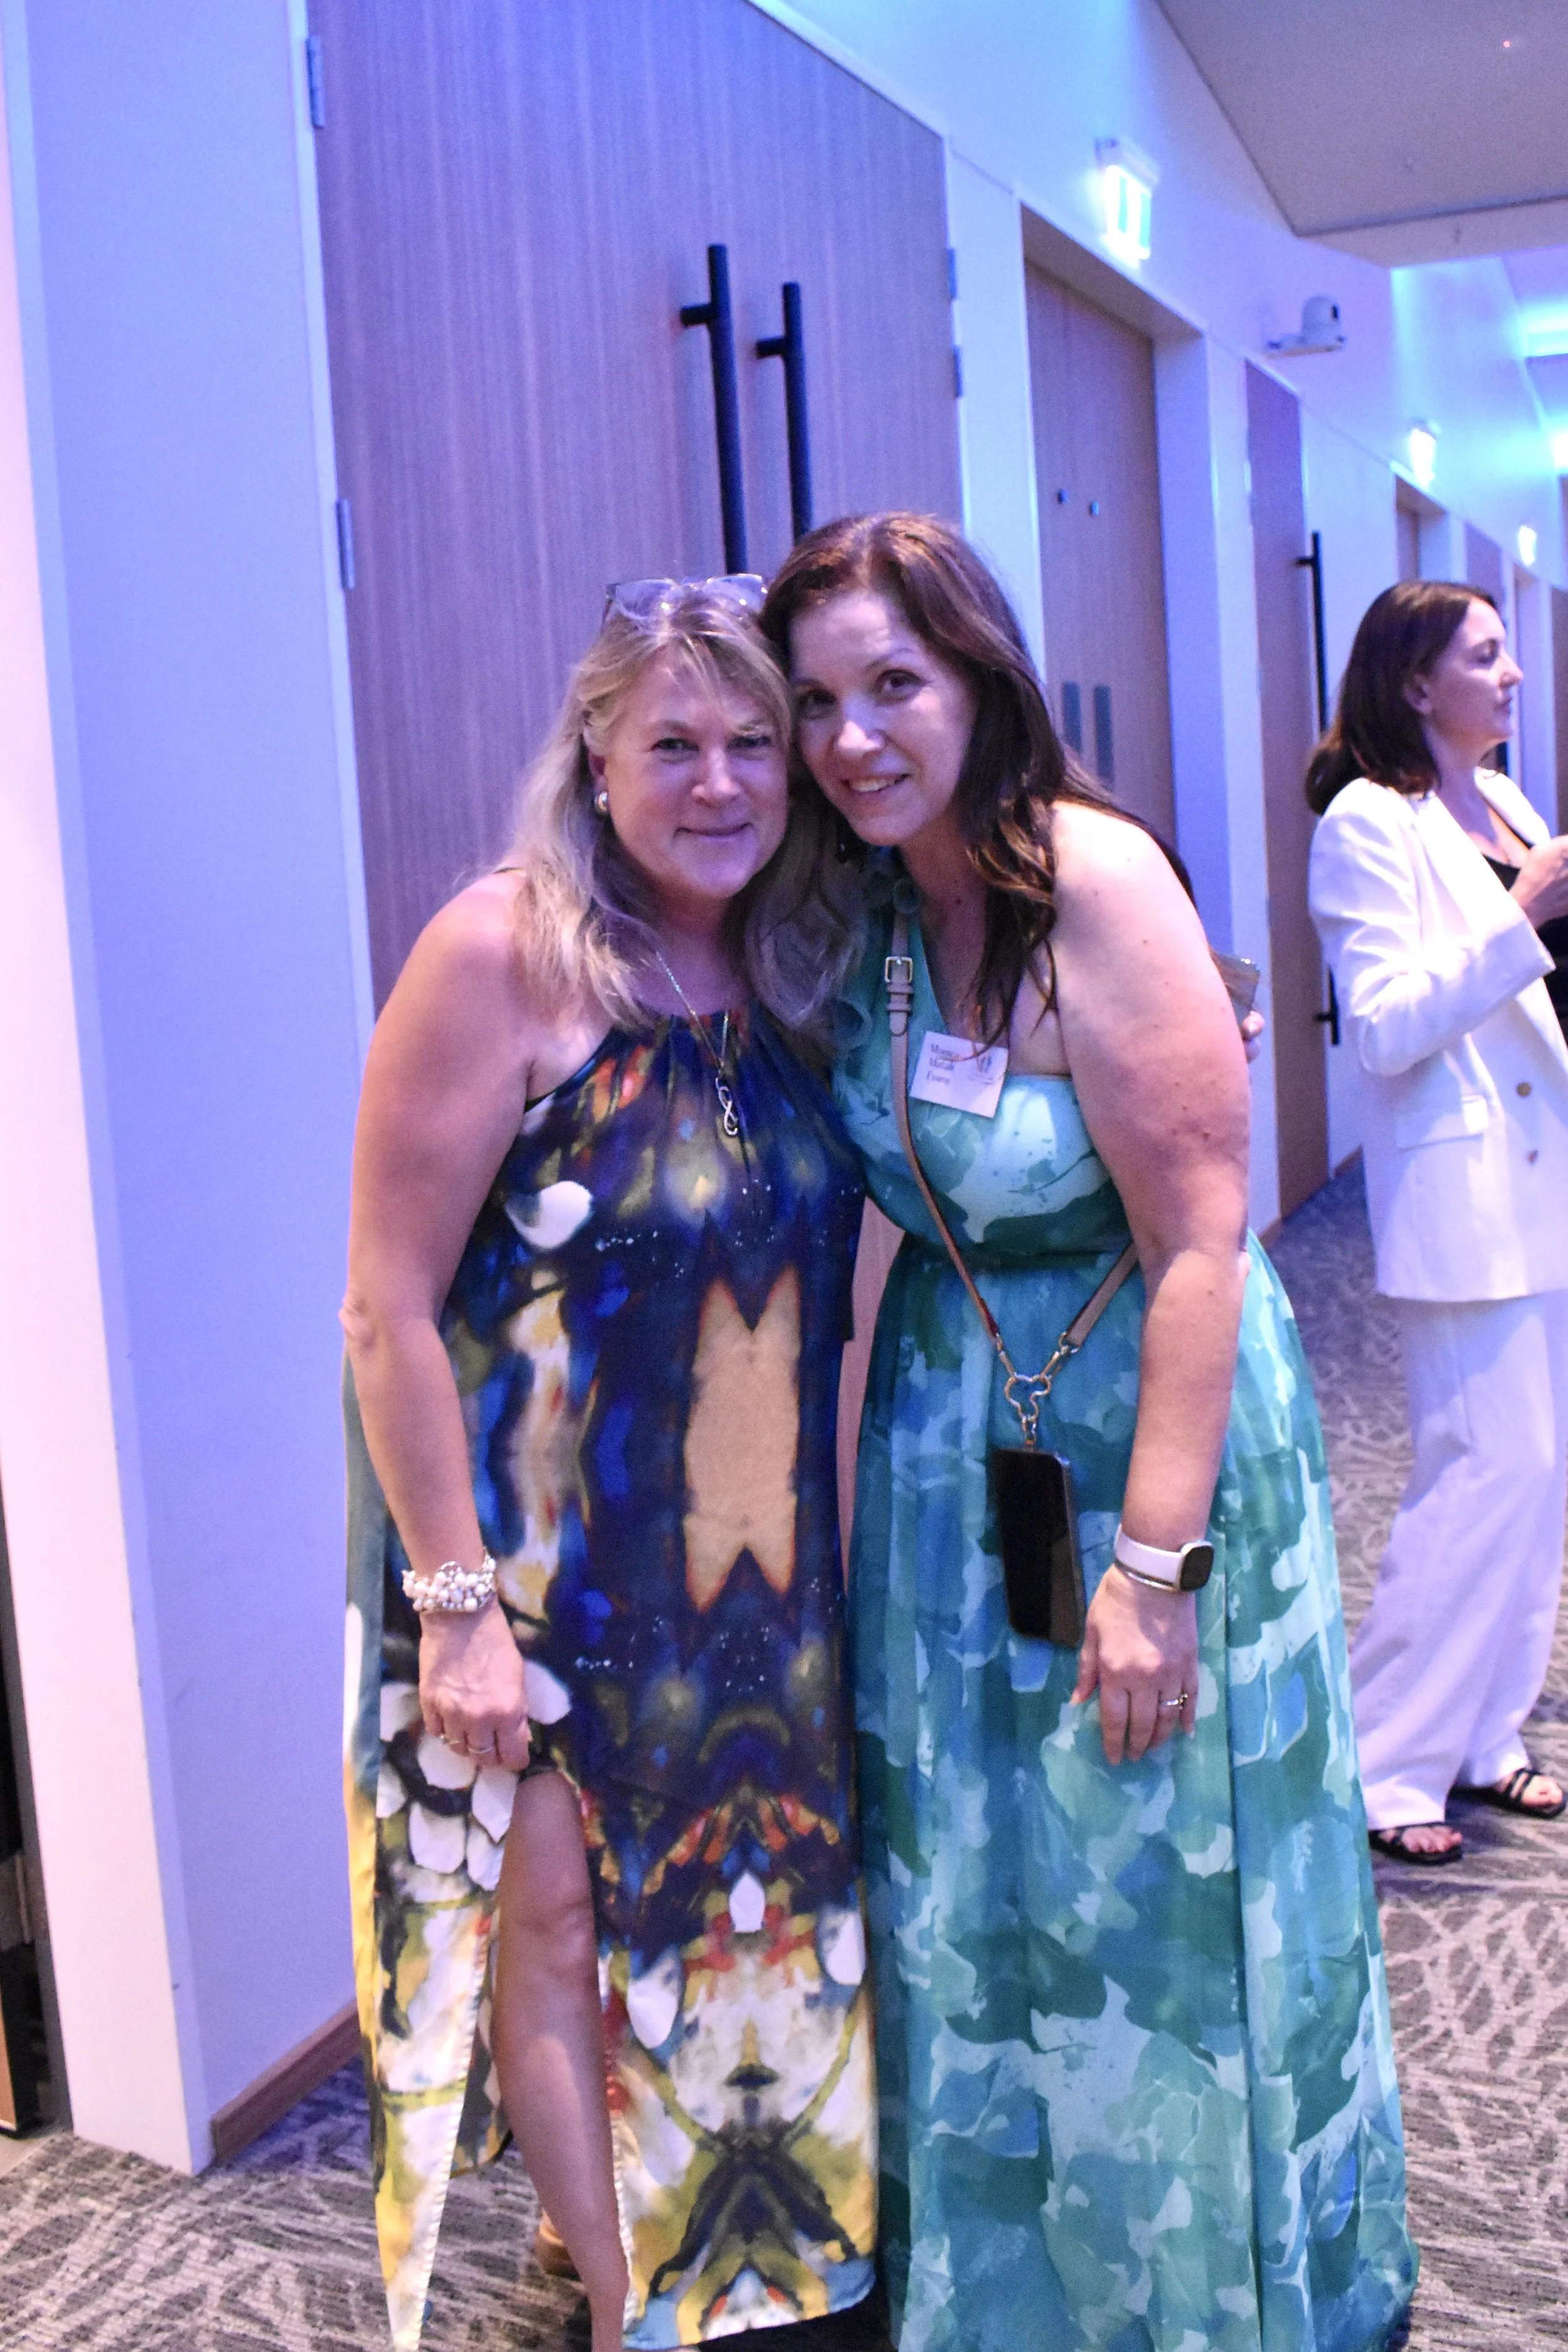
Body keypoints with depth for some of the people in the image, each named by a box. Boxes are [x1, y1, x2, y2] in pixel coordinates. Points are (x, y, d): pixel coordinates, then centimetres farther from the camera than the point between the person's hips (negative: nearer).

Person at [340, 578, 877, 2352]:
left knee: (741, 1890, 17)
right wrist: (455, 1599, -18)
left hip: (749, 1539, 6)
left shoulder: (789, 968, -1)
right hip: (532, 1537, -6)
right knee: (554, 1907, 7)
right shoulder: (499, 955, -19)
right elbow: (389, 1308, -19)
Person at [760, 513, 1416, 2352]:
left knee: (1158, 1893, 9)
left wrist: (1153, 1562, -23)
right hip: (950, 1439, 6)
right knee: (972, 1886, 18)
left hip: (1139, 1423, -6)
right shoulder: (868, 904, -1)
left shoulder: (1093, 885, -21)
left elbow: (1200, 1248, -22)